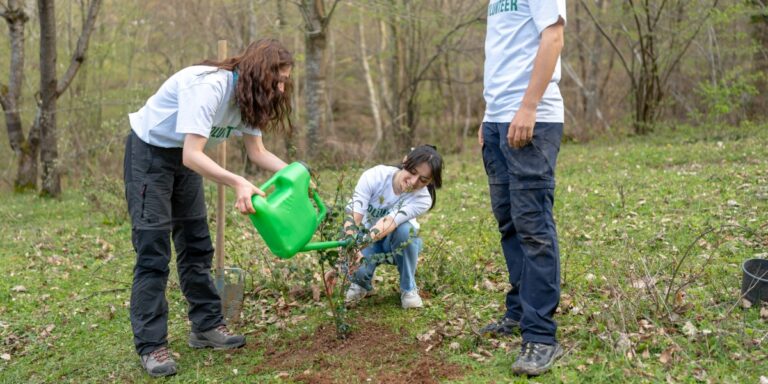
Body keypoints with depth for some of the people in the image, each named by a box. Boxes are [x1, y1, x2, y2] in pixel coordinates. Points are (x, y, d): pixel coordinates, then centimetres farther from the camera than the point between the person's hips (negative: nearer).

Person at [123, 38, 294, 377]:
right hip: (149, 152, -8)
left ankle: (207, 326, 19)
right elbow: (193, 155, -37)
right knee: (153, 249, -10)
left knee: (196, 244, 9)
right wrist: (238, 183, -48)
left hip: (184, 157, 8)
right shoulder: (209, 86, -32)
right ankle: (151, 345, -4)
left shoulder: (248, 96, -5)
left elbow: (257, 152, -2)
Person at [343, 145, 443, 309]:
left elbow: (388, 224, -44)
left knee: (404, 228, -35)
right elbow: (353, 218, -34)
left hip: (397, 244, 1)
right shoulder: (375, 176, -27)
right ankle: (361, 284, 8)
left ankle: (408, 288, -10)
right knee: (355, 266, -33)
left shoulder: (422, 199, -28)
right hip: (365, 241, 0)